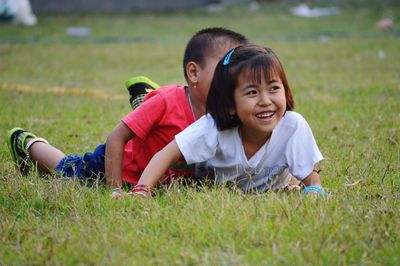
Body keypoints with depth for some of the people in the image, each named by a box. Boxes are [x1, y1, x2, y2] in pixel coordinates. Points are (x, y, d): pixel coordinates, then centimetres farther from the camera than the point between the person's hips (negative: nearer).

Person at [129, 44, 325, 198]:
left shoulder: (293, 126, -37)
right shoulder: (215, 127, -38)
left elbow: (312, 179, -28)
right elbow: (166, 155, -36)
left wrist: (314, 193, -52)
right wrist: (141, 191, -51)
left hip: (269, 192, 3)